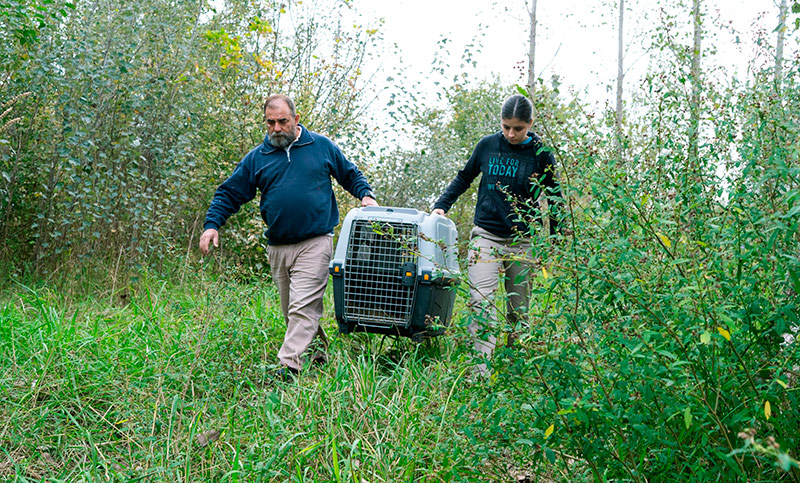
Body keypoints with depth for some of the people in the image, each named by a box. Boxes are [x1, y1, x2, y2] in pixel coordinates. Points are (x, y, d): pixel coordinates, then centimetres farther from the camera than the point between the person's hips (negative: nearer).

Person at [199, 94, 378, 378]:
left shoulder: (322, 147, 6)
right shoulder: (256, 158, 9)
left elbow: (351, 175, 18)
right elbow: (229, 194, 11)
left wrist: (366, 195, 0)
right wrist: (212, 224, -2)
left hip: (314, 244, -4)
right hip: (277, 248, 4)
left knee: (303, 308, -13)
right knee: (292, 311, 11)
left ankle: (289, 366, -15)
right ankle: (319, 354, 29)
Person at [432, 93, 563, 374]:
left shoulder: (541, 154, -1)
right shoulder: (488, 145, 3)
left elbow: (555, 200, 9)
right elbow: (464, 178, 20)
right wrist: (441, 205, 8)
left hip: (523, 242, -1)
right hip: (485, 237, 1)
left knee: (518, 311, 6)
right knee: (481, 303, -15)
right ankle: (480, 372, -19)